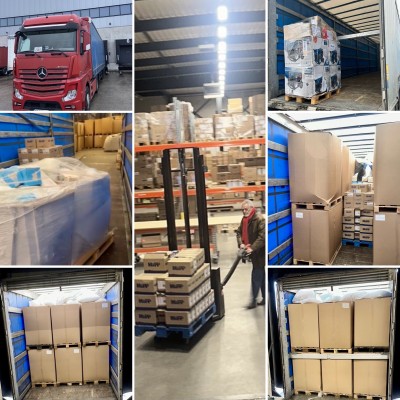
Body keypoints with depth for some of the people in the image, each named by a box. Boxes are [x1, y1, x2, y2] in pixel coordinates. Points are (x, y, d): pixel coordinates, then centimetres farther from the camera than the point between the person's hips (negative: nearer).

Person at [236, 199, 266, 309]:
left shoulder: (259, 219, -19)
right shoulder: (244, 219, 8)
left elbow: (262, 236, -26)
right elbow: (239, 232, 10)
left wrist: (252, 248, -32)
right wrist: (241, 243, -9)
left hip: (260, 252, -8)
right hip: (253, 251, 8)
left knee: (256, 275, -5)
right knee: (261, 275, 15)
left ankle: (254, 300, 3)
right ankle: (265, 298, 25)